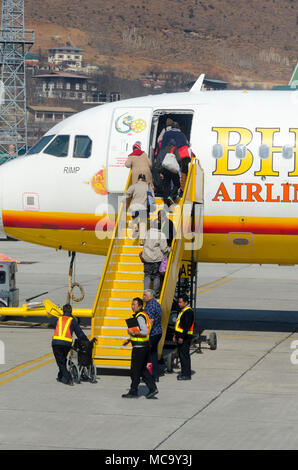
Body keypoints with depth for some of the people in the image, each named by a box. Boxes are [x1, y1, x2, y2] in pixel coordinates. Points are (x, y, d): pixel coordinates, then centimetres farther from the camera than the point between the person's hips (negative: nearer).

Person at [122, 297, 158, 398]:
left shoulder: (140, 317, -17)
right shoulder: (142, 315, 15)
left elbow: (145, 332, -27)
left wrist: (133, 333, -18)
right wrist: (129, 340, 23)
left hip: (139, 347, -10)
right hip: (145, 346, 10)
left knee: (135, 370, -1)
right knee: (142, 369, 14)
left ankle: (133, 392, 5)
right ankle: (152, 388, 8)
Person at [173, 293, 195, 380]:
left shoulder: (188, 312, -16)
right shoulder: (183, 311, 17)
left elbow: (187, 326, -22)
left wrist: (182, 337, -25)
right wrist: (176, 335, 24)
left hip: (185, 337, -10)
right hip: (181, 336, 10)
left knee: (184, 355, -9)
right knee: (181, 354, 14)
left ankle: (186, 374, -7)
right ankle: (184, 372, 21)